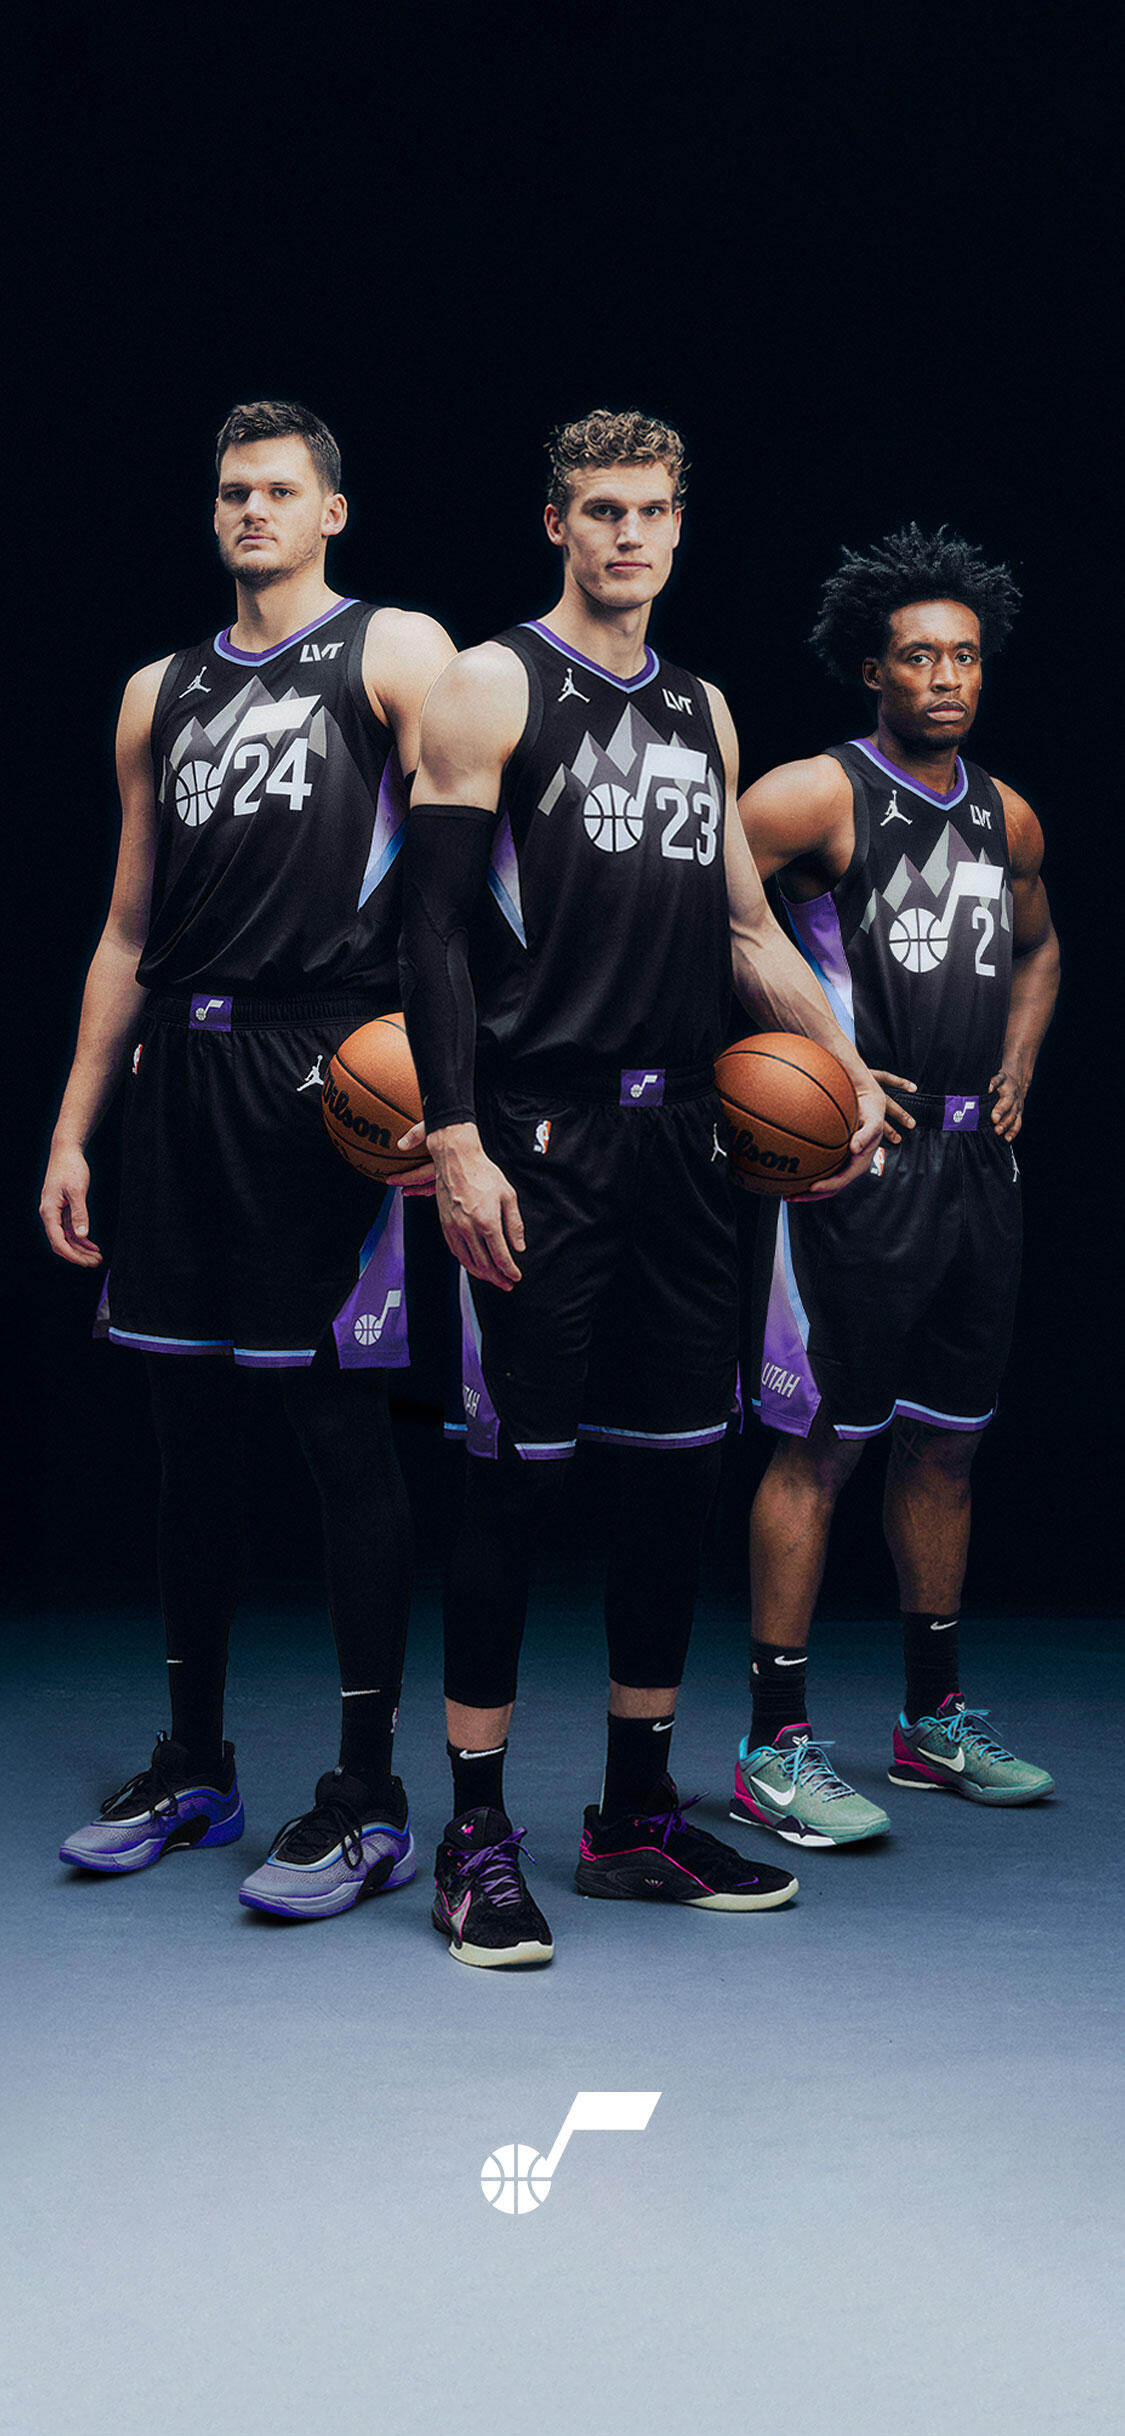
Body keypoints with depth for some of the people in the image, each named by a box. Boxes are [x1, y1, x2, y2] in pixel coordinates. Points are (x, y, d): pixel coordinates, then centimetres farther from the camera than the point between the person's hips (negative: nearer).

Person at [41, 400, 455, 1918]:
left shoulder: (395, 652, 3)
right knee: (191, 1421, 10)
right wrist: (72, 1134, 15)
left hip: (328, 1072, -6)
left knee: (342, 1423, -4)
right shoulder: (161, 695, 20)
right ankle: (193, 1768, 22)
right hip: (182, 1077, 6)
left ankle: (370, 1800, 4)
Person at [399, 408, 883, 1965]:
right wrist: (456, 1143, -16)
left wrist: (848, 1066, 14)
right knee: (517, 1473, -5)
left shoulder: (704, 710, 18)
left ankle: (639, 1815, 21)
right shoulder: (492, 687, -2)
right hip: (542, 1138, -6)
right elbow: (437, 929, -8)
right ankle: (477, 1838, 6)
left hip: (681, 1137, 7)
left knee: (681, 1464, 9)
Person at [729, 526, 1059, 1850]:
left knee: (947, 1438, 14)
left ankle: (935, 1717, 26)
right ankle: (774, 1746, 1)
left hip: (975, 1160, 7)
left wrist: (1016, 1069, 14)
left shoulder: (1006, 817, 13)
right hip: (859, 1159, -7)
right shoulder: (816, 795, -8)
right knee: (821, 1442, -5)